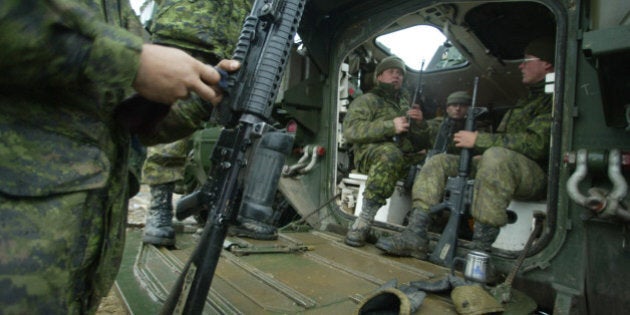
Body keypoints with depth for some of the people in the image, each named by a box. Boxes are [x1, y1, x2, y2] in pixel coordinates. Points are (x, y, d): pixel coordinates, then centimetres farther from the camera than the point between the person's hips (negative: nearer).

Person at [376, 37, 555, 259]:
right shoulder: (527, 101, 28)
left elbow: (535, 143, -20)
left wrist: (479, 140, -17)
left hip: (535, 173, -9)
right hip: (495, 166, 9)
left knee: (496, 156, -41)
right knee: (438, 161, -2)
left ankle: (480, 251, -39)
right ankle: (415, 235, -17)